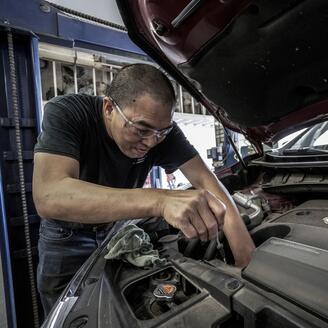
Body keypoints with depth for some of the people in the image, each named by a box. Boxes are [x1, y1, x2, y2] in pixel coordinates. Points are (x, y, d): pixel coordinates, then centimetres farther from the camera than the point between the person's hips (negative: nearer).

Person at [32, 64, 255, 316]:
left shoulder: (160, 127, -21)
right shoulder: (65, 113, -31)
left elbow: (205, 179, -25)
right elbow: (48, 197, -45)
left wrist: (247, 258, -34)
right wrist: (160, 200, -57)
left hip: (118, 227, 2)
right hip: (67, 237, -1)